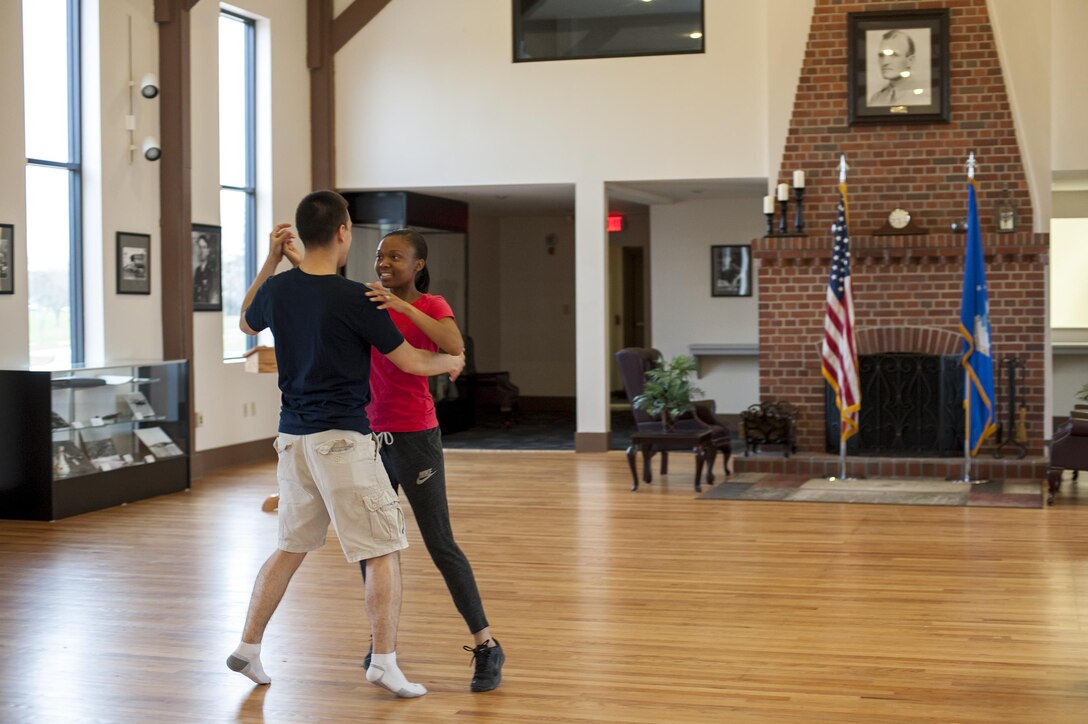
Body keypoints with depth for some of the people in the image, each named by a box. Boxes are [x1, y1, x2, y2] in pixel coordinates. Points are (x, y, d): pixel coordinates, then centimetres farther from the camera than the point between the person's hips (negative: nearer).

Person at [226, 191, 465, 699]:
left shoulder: (277, 290, 3)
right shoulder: (354, 298, -14)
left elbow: (246, 323, 28)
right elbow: (409, 361, -4)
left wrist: (270, 262, 22)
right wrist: (450, 362, 17)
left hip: (293, 437, 7)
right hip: (342, 438, -7)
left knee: (290, 547, 19)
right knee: (383, 551, 3)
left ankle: (248, 648, 21)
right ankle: (384, 662, 2)